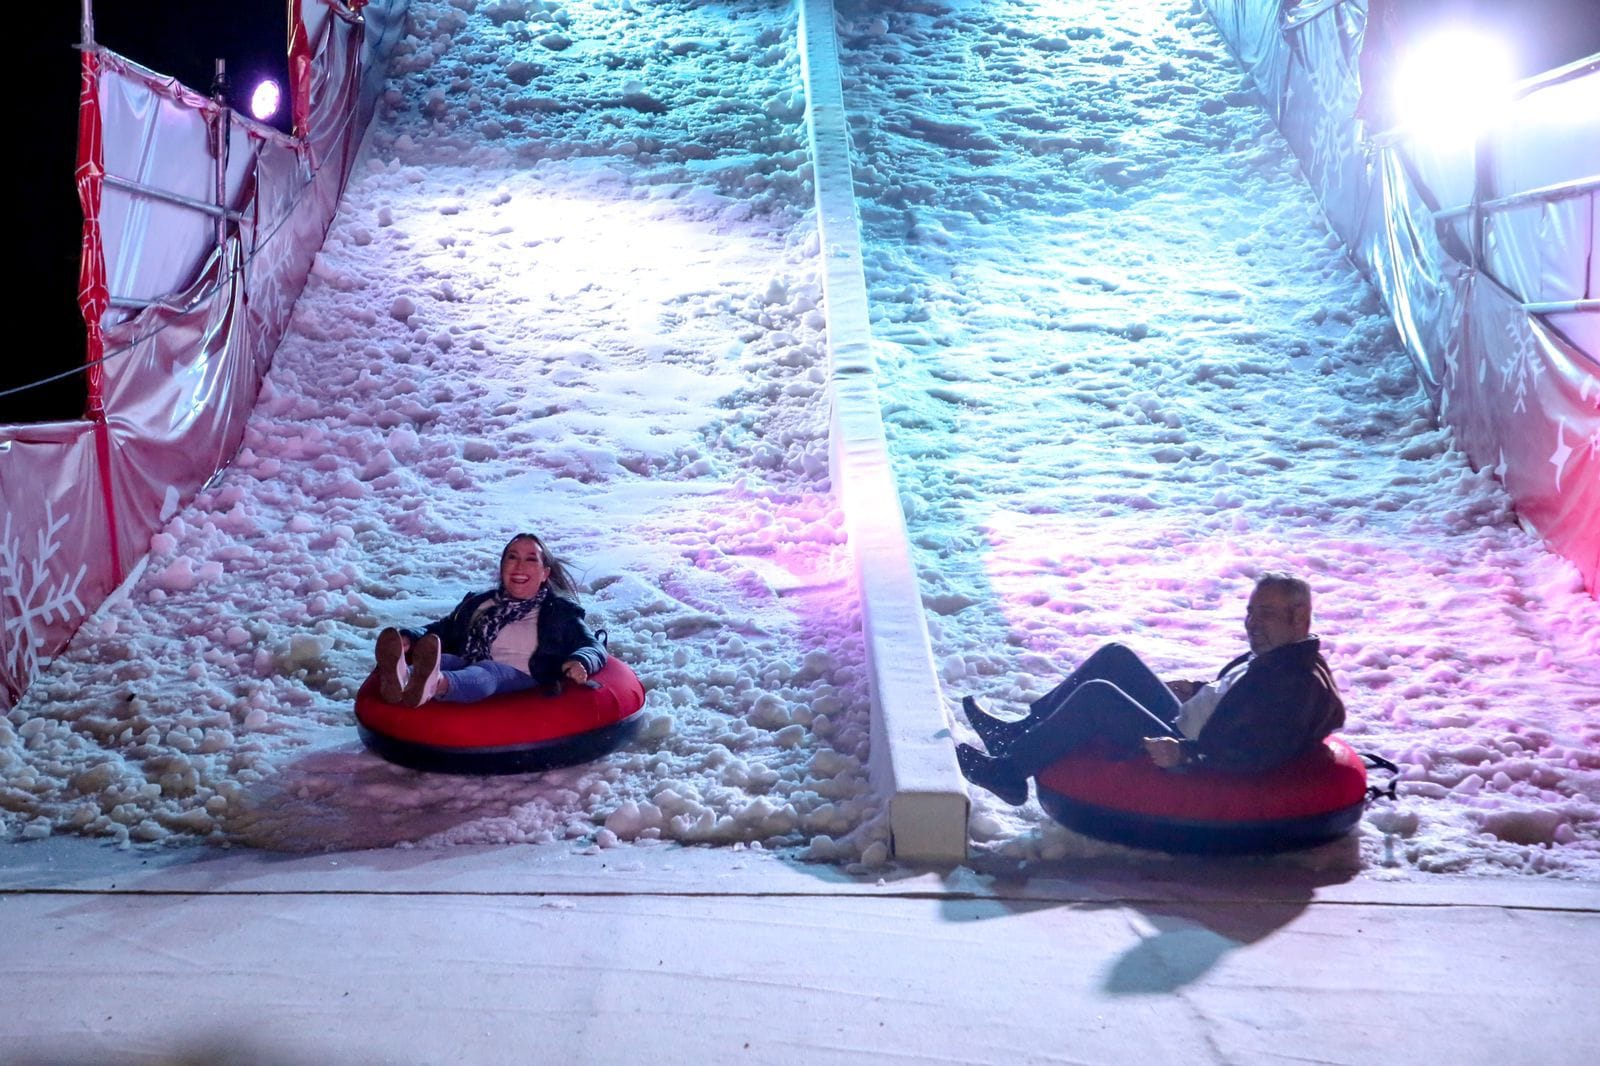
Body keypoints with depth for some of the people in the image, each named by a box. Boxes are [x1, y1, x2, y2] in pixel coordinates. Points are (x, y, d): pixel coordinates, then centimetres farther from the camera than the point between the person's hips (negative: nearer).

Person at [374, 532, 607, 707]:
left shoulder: (559, 611, 20)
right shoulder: (480, 604, 30)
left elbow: (593, 647, 8)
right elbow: (442, 630, 24)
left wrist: (579, 662, -17)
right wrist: (409, 638, 1)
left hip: (523, 681, -4)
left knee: (487, 671, -36)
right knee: (441, 659, -28)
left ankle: (433, 685, -70)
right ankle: (401, 679, -64)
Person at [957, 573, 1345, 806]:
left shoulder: (1299, 683, -21)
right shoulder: (1273, 655, 10)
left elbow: (1256, 756, -29)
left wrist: (1185, 754, -31)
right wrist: (1199, 690, 17)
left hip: (1192, 770, -11)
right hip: (1183, 727, 11)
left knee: (1096, 695, -19)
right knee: (1115, 657, 10)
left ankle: (1009, 770, -7)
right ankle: (1022, 732, 11)